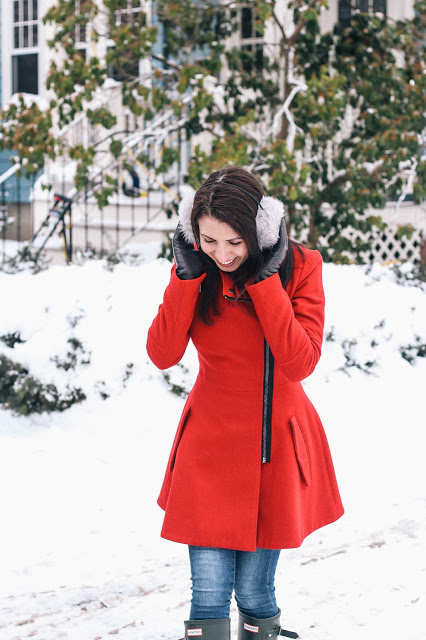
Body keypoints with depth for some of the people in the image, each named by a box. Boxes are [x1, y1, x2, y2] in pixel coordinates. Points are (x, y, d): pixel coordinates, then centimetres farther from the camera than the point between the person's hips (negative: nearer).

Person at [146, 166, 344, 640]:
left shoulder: (298, 267, -10)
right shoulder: (193, 270, -2)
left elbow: (300, 362, -20)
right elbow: (162, 354, -12)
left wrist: (265, 280, -23)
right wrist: (188, 275, -18)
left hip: (275, 447, -1)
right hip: (210, 446, 1)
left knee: (255, 592, 7)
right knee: (209, 594, -3)